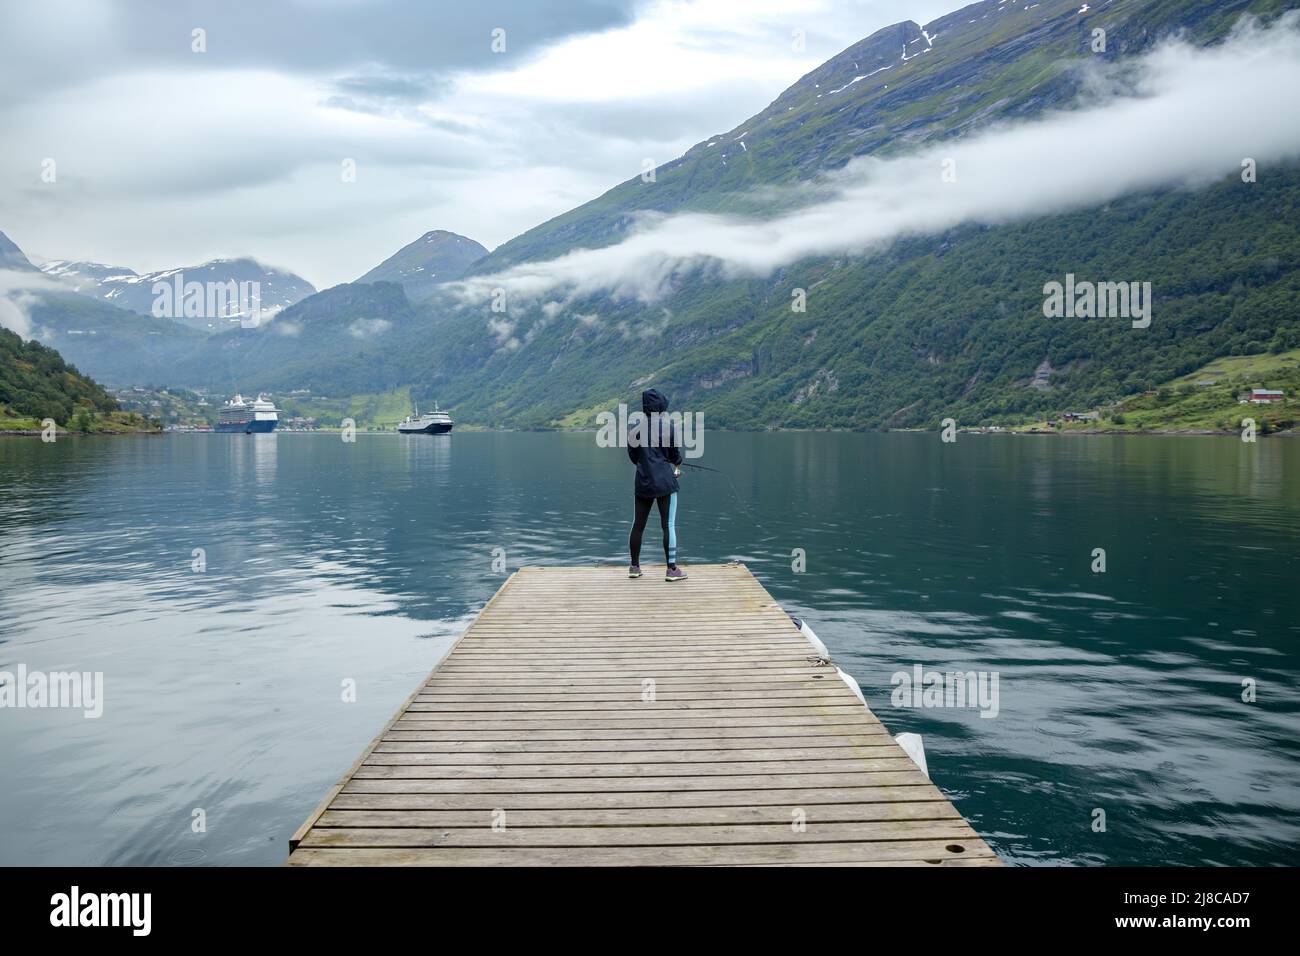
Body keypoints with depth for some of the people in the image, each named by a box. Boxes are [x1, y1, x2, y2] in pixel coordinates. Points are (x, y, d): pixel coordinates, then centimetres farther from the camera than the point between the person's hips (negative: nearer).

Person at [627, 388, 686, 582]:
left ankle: (634, 566, 20)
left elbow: (633, 457, 11)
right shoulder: (668, 427, -6)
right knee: (669, 525, -2)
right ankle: (672, 569, -2)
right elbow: (676, 456, 1)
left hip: (643, 482, 4)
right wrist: (677, 466, 23)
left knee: (638, 525, 11)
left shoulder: (635, 429, 3)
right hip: (665, 481, -4)